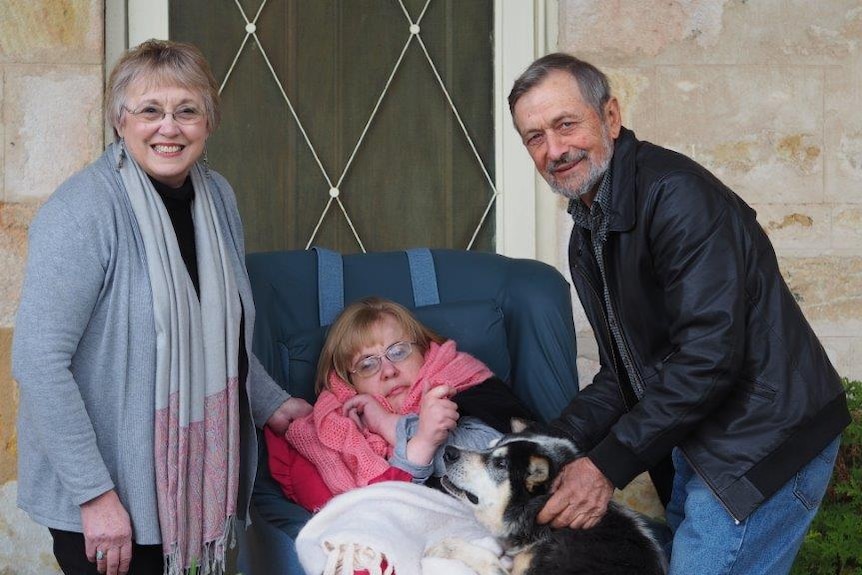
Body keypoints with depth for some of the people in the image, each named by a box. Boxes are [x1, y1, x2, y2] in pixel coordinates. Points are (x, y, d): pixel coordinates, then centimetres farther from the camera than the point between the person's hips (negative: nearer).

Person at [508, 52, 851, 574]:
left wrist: (607, 466, -22)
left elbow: (709, 356, -26)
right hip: (697, 443, 9)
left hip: (764, 442, -9)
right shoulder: (588, 237, 11)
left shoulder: (675, 193, -20)